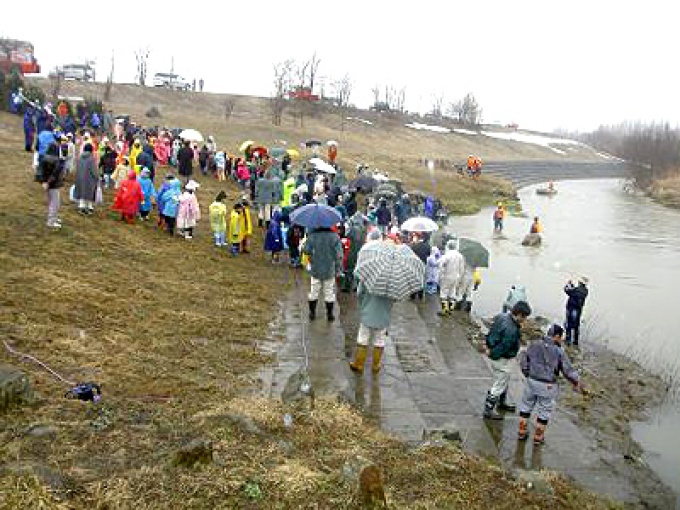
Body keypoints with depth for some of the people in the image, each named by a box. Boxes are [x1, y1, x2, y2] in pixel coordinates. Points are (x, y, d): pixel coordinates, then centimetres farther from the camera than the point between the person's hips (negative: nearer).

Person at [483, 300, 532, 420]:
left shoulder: (502, 316, -3)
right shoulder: (511, 329, -33)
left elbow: (491, 332, 8)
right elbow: (503, 347, -26)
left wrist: (488, 347, 11)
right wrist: (492, 354, -10)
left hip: (496, 355, 10)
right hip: (501, 359, -10)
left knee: (504, 380, 28)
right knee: (499, 384, 4)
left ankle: (502, 402, 47)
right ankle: (489, 410, 13)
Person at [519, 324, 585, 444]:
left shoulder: (534, 345, -4)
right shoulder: (559, 352, -14)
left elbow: (523, 361, 2)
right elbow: (568, 371, -11)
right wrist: (577, 383, 7)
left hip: (531, 382, 3)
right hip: (547, 386, -3)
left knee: (526, 406, 19)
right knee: (544, 411, 14)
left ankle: (522, 432, 29)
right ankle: (538, 437, 25)